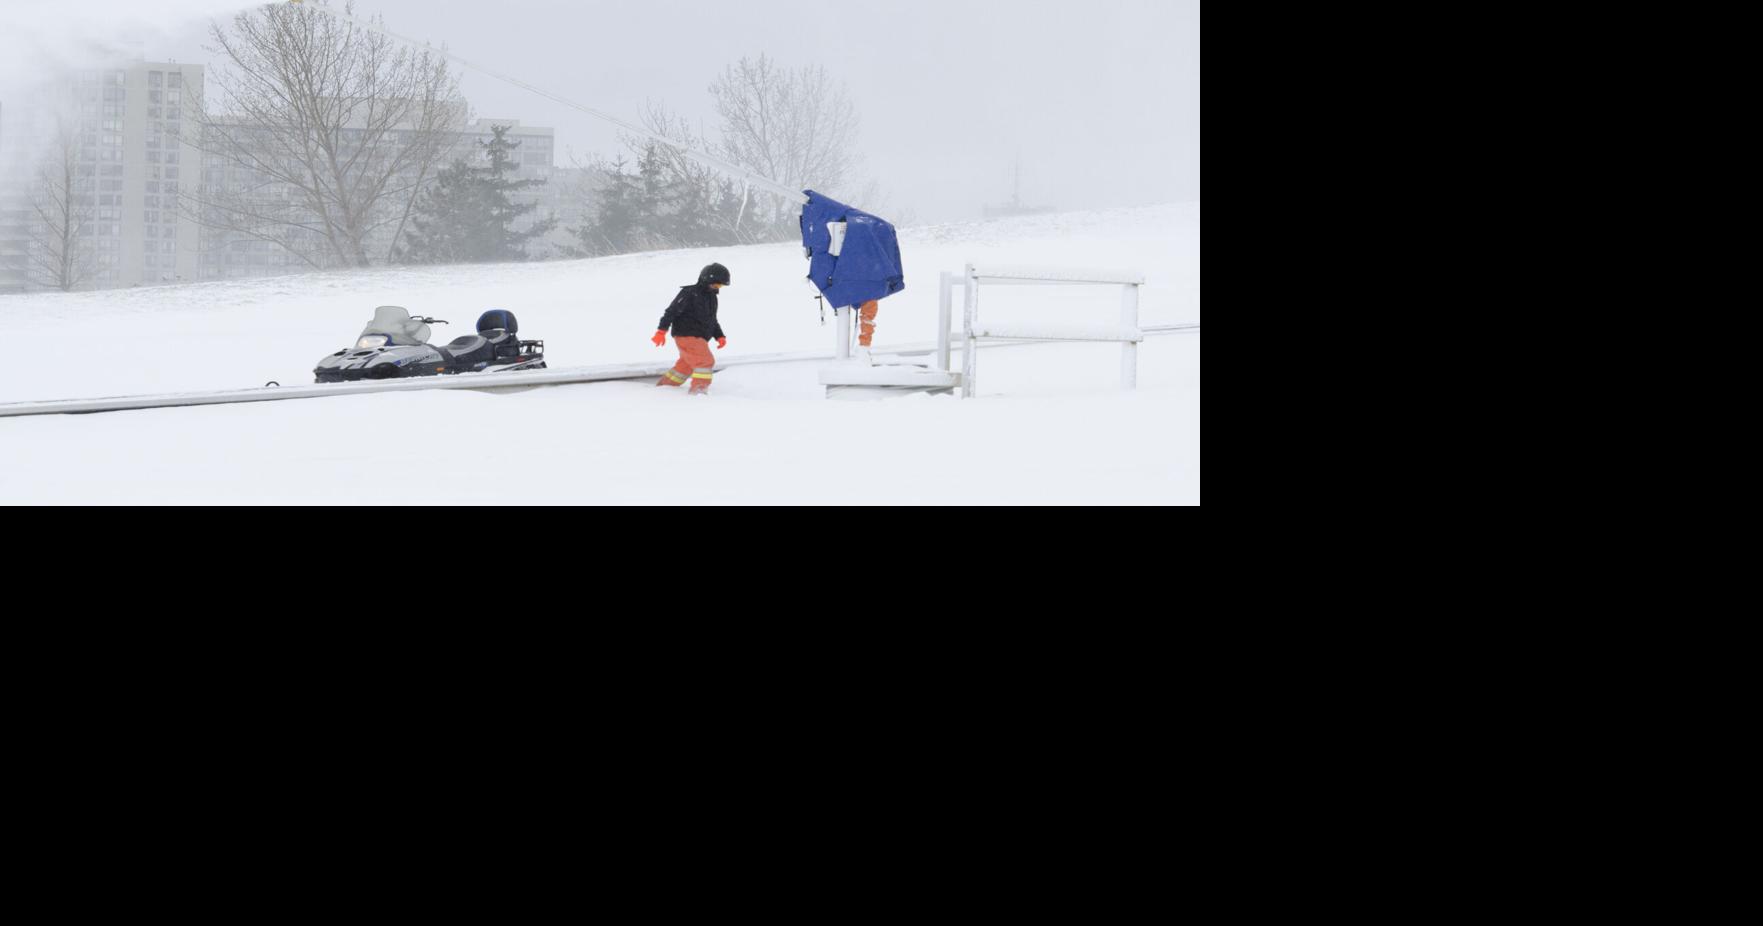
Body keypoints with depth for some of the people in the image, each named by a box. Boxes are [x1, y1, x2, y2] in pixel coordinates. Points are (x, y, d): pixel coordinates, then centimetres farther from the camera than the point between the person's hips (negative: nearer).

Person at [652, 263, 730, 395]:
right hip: (687, 335, -9)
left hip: (700, 338, 9)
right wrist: (661, 331, -21)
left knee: (686, 365, 16)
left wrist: (720, 336, 11)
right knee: (706, 361, -20)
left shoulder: (712, 298, 16)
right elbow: (672, 311, -14)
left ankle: (665, 384, 31)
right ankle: (699, 387, -19)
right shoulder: (690, 293, -11)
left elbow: (713, 321, 26)